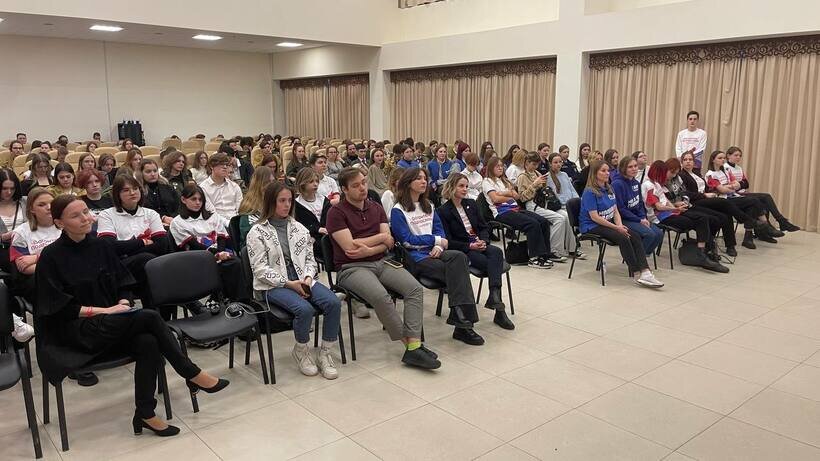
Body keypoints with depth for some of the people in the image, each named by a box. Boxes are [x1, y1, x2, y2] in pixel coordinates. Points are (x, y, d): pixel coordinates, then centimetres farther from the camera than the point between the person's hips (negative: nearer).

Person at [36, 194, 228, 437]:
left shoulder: (99, 246, 8)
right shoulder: (51, 257, -6)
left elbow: (124, 284, 13)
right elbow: (59, 308, -9)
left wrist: (123, 304, -8)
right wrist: (104, 310, -16)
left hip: (112, 322, 5)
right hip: (75, 329, -5)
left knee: (149, 343, -28)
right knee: (149, 317, -28)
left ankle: (145, 415, -17)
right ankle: (192, 375, -16)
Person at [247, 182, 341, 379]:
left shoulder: (298, 228, 14)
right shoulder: (257, 232, -2)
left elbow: (310, 259, 15)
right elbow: (260, 269, -9)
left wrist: (308, 278, -7)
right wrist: (288, 283, -16)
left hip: (302, 280, 5)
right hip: (274, 285, -5)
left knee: (333, 302, -22)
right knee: (305, 309, -32)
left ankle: (325, 353, -6)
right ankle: (301, 351, -2)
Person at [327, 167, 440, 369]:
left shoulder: (376, 208, 15)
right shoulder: (336, 212, -3)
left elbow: (389, 243, 6)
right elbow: (349, 247, -14)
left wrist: (368, 250, -15)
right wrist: (380, 237, -3)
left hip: (381, 262, 6)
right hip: (352, 268, -5)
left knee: (415, 288, -19)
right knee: (380, 296, -34)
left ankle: (414, 347, -25)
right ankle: (409, 343, -17)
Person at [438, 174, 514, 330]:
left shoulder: (471, 204, 18)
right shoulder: (443, 211, -2)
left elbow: (484, 227, 17)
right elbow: (448, 241, -7)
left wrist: (483, 241, -6)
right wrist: (469, 246, -18)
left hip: (479, 245, 5)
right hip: (462, 250, -5)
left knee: (497, 252, -30)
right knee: (495, 265, -29)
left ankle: (494, 296, -44)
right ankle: (499, 310, -35)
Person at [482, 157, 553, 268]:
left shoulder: (505, 181, 29)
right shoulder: (487, 181, 7)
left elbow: (517, 196, 14)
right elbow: (495, 199, -9)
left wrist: (504, 193, -3)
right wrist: (510, 197, 5)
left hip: (515, 209, 8)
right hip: (502, 212, -8)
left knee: (544, 222, -14)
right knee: (533, 224, -28)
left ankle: (543, 255, -13)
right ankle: (534, 258, -24)